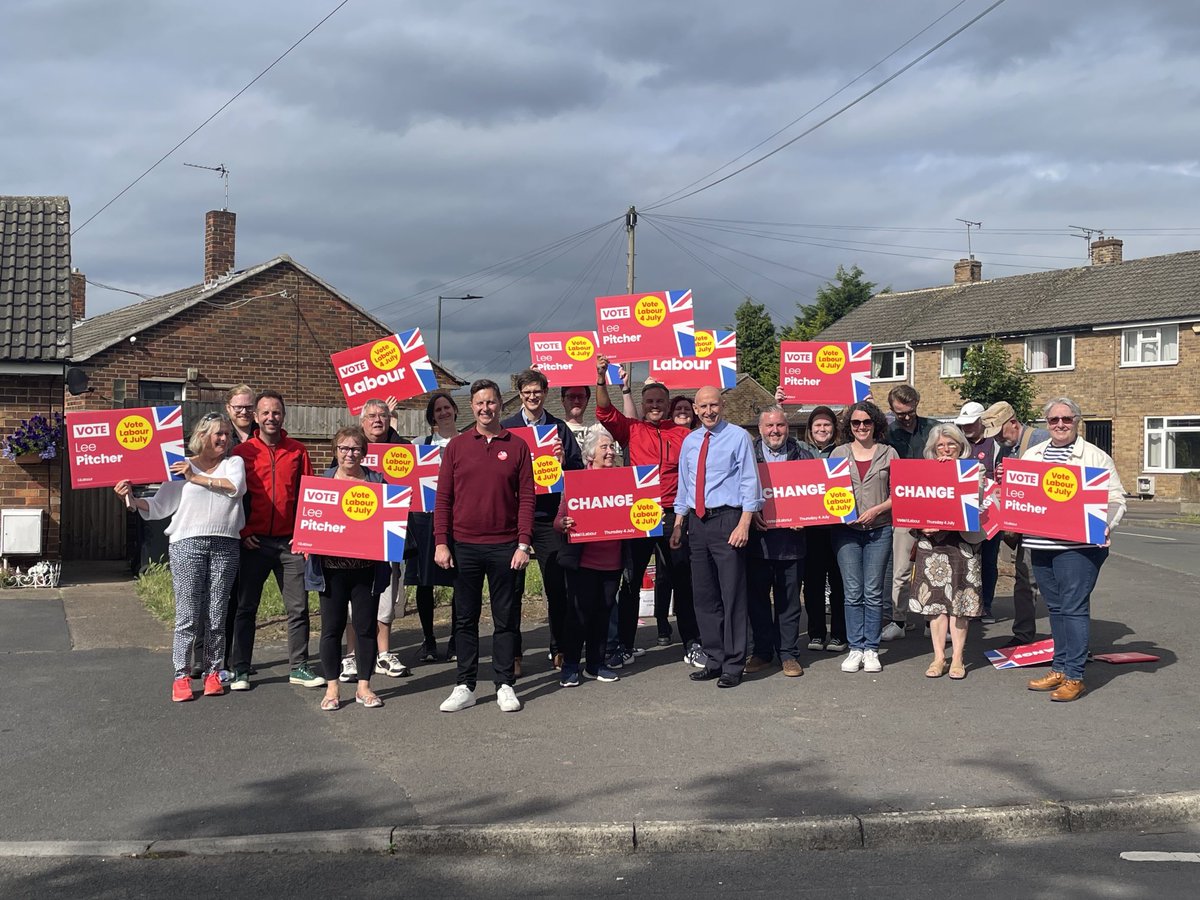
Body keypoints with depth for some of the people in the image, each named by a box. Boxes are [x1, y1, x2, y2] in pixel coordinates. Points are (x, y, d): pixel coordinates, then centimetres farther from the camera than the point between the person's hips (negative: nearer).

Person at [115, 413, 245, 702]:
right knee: (187, 615, -4)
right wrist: (132, 499, -6)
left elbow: (234, 487, -9)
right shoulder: (181, 467, 11)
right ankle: (181, 676, 2)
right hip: (187, 543, -1)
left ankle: (213, 672, 12)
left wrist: (196, 478, -8)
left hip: (225, 546, 1)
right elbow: (159, 506, 9)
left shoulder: (234, 463, 13)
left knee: (217, 615, 4)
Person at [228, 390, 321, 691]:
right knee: (246, 607, 5)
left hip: (290, 542, 1)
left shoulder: (297, 451, 6)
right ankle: (240, 670, 12)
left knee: (298, 607, 4)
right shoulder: (242, 452, 2)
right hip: (254, 542, -1)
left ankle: (299, 667, 14)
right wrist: (242, 532, -5)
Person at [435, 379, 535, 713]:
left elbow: (526, 497, 1)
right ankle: (465, 686, 14)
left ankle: (505, 685, 14)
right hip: (464, 546, 1)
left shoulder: (517, 446, 3)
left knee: (505, 618, 5)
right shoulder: (456, 446, 5)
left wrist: (524, 544, -6)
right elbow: (443, 498, 5)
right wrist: (441, 542, -3)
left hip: (505, 546, -1)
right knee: (465, 618, 7)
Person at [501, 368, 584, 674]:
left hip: (549, 516, 1)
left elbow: (579, 468, 7)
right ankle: (512, 653, 10)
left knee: (557, 585, 2)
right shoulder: (505, 428, 7)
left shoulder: (559, 428, 9)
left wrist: (563, 462, -13)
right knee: (512, 586, 2)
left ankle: (558, 649, 14)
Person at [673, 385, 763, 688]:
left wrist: (744, 524, -15)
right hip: (697, 522, 6)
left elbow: (750, 482, -7)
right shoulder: (689, 442, 14)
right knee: (703, 595, 10)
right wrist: (678, 524, 14)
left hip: (726, 519, -6)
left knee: (732, 594, -4)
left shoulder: (738, 437, -4)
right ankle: (714, 660, 20)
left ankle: (733, 666, 3)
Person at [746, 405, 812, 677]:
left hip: (791, 537, 0)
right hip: (757, 538, 0)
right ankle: (762, 652, 18)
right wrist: (750, 513, -12)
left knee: (789, 599, 6)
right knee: (757, 596, 7)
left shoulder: (802, 454, 8)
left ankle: (788, 653, 15)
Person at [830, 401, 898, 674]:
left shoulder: (888, 453, 7)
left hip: (879, 529, 0)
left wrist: (876, 510, -10)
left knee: (874, 592, 1)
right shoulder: (839, 453, 9)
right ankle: (856, 648, 7)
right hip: (846, 529, 1)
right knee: (853, 592, 0)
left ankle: (871, 649, 8)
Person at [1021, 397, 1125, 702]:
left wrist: (1106, 525, -19)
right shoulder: (1031, 455, 15)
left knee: (1074, 608, -6)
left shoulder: (1095, 457, 0)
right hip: (1039, 544, 5)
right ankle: (1059, 668, 22)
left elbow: (1116, 499, -2)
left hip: (1078, 545, -5)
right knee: (1055, 607, 13)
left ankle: (1074, 676, 0)